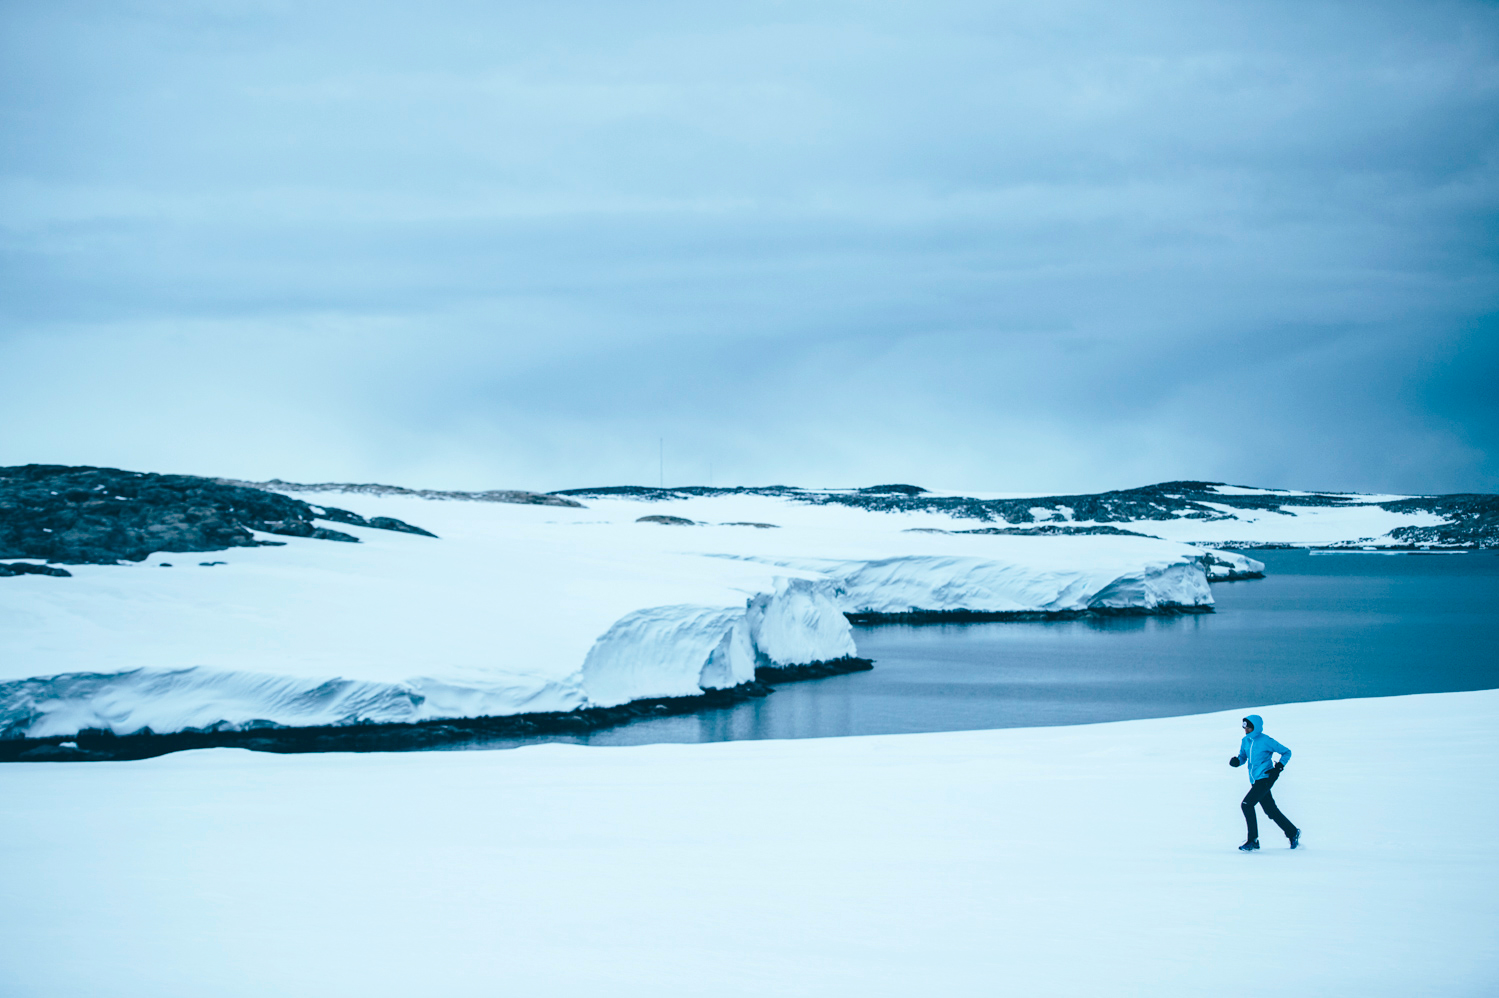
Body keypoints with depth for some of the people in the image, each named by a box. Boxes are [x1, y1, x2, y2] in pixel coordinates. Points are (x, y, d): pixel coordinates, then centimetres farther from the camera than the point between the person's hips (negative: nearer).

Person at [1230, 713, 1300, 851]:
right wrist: (1236, 761, -4)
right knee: (1271, 811, 12)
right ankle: (1293, 832, 30)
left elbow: (1286, 752, -2)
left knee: (1246, 804, -18)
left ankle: (1253, 840, -13)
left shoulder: (1266, 741, -11)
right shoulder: (1245, 741, 9)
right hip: (1255, 781, 7)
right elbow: (1243, 757, 20)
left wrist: (1278, 768, -13)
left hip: (1265, 778, -7)